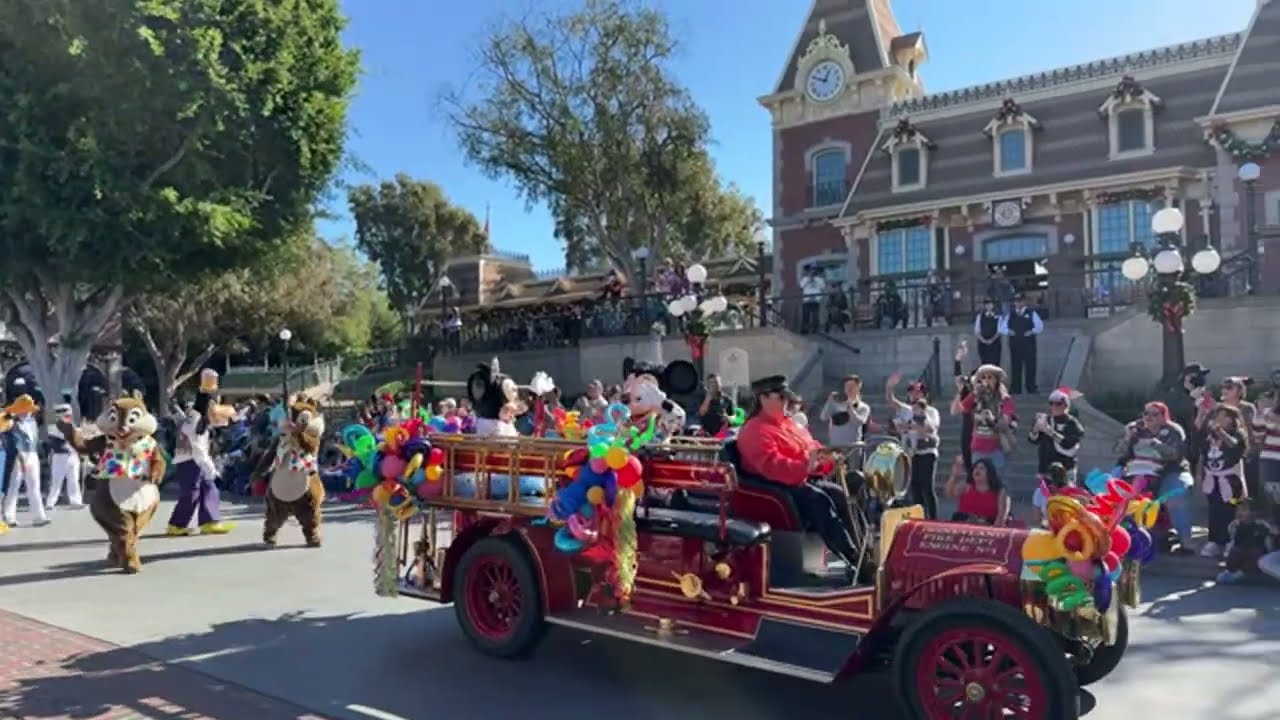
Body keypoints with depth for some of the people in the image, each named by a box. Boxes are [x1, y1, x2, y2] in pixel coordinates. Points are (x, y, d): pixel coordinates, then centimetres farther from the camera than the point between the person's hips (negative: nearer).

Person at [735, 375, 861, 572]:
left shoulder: (787, 423, 19)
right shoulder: (755, 430, -11)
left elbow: (812, 447, 24)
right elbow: (771, 466, -25)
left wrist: (825, 457, 1)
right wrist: (805, 467, -33)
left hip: (805, 480, 9)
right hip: (778, 488, -9)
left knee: (839, 493, -13)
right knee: (820, 500, -29)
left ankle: (855, 552, -13)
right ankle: (853, 559, -28)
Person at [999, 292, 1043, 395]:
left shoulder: (1031, 313, 6)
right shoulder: (1010, 315, 12)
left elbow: (1040, 326, 1)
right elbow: (1002, 328, 11)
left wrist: (1031, 331, -15)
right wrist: (1008, 331, -9)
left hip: (1028, 343, -2)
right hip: (1014, 343, 2)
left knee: (1030, 364, -1)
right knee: (1015, 365, 2)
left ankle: (1031, 387, 6)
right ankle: (1015, 389, 7)